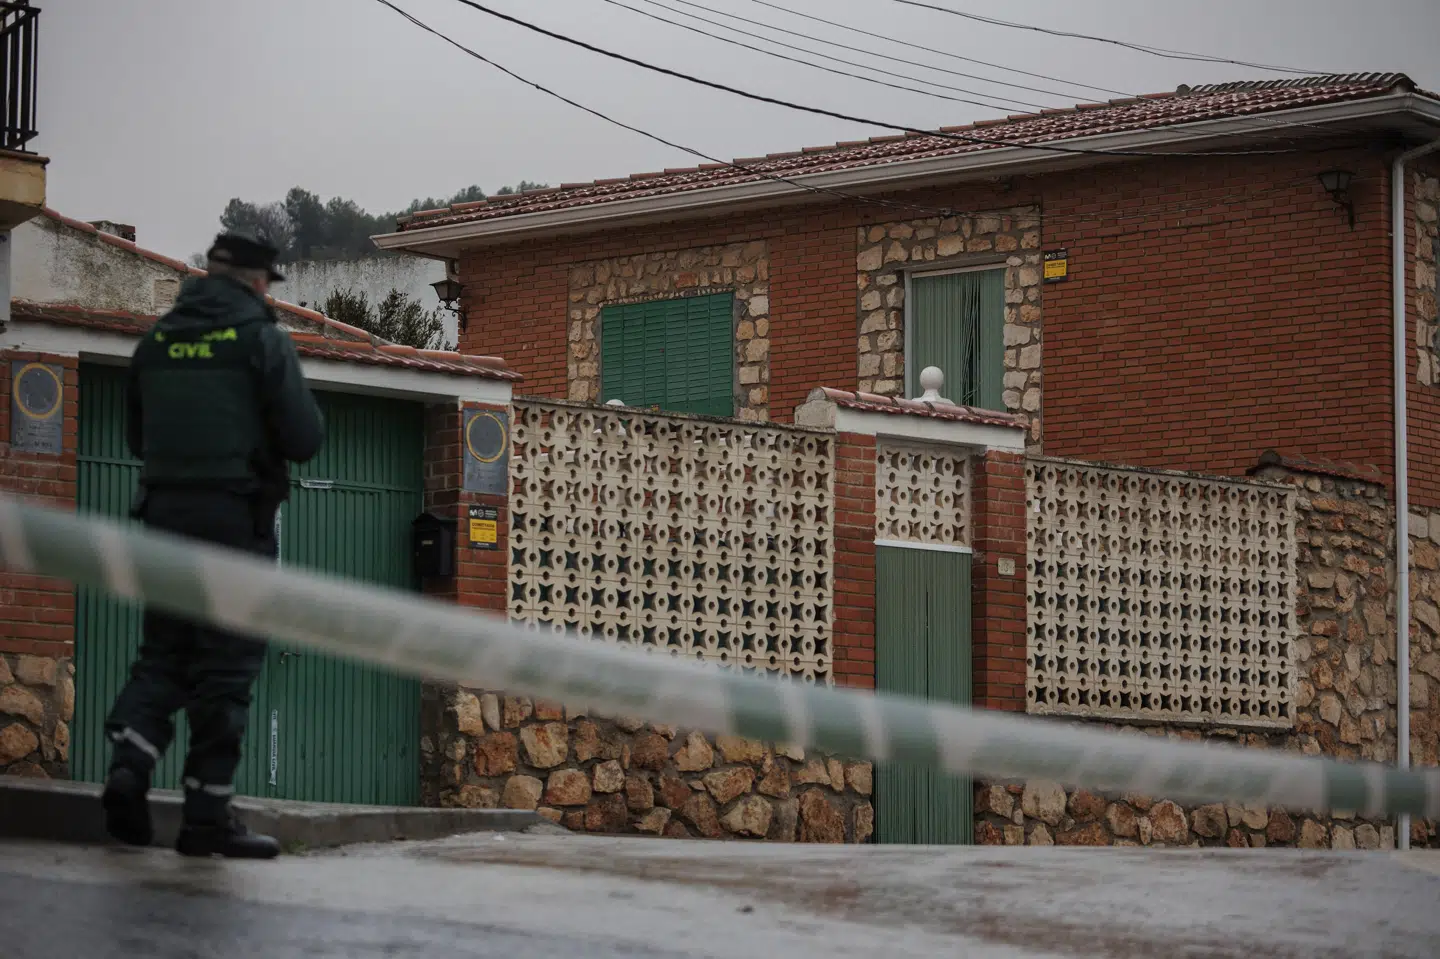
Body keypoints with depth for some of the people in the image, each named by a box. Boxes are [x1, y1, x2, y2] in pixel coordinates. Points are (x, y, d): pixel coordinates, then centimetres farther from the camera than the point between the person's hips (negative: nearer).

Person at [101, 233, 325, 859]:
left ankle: (129, 762, -10)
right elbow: (305, 438, -8)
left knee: (162, 651, 12)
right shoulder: (261, 338, -6)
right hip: (237, 519, -5)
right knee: (227, 664, -1)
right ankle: (207, 815, -1)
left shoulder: (158, 339, 10)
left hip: (164, 510, 5)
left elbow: (135, 437, 19)